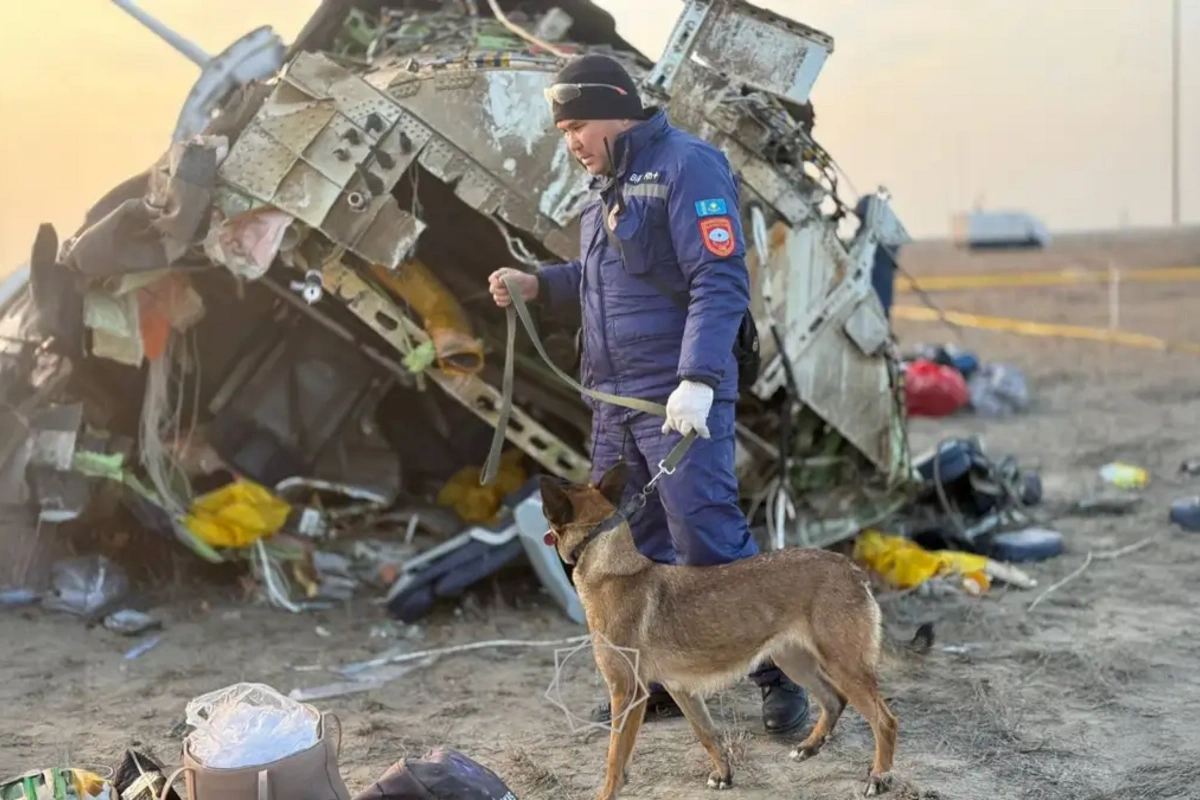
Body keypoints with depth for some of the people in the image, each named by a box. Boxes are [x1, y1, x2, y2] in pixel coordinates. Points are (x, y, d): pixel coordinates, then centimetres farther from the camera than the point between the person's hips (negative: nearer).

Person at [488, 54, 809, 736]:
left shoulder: (688, 166, -12)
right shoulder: (611, 181, 17)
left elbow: (721, 282, -20)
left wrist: (697, 379, -28)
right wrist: (537, 284, 13)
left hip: (681, 398, -9)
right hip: (615, 399, 9)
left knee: (709, 539, -10)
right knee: (630, 542, 11)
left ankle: (782, 676, 3)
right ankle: (663, 681, 22)